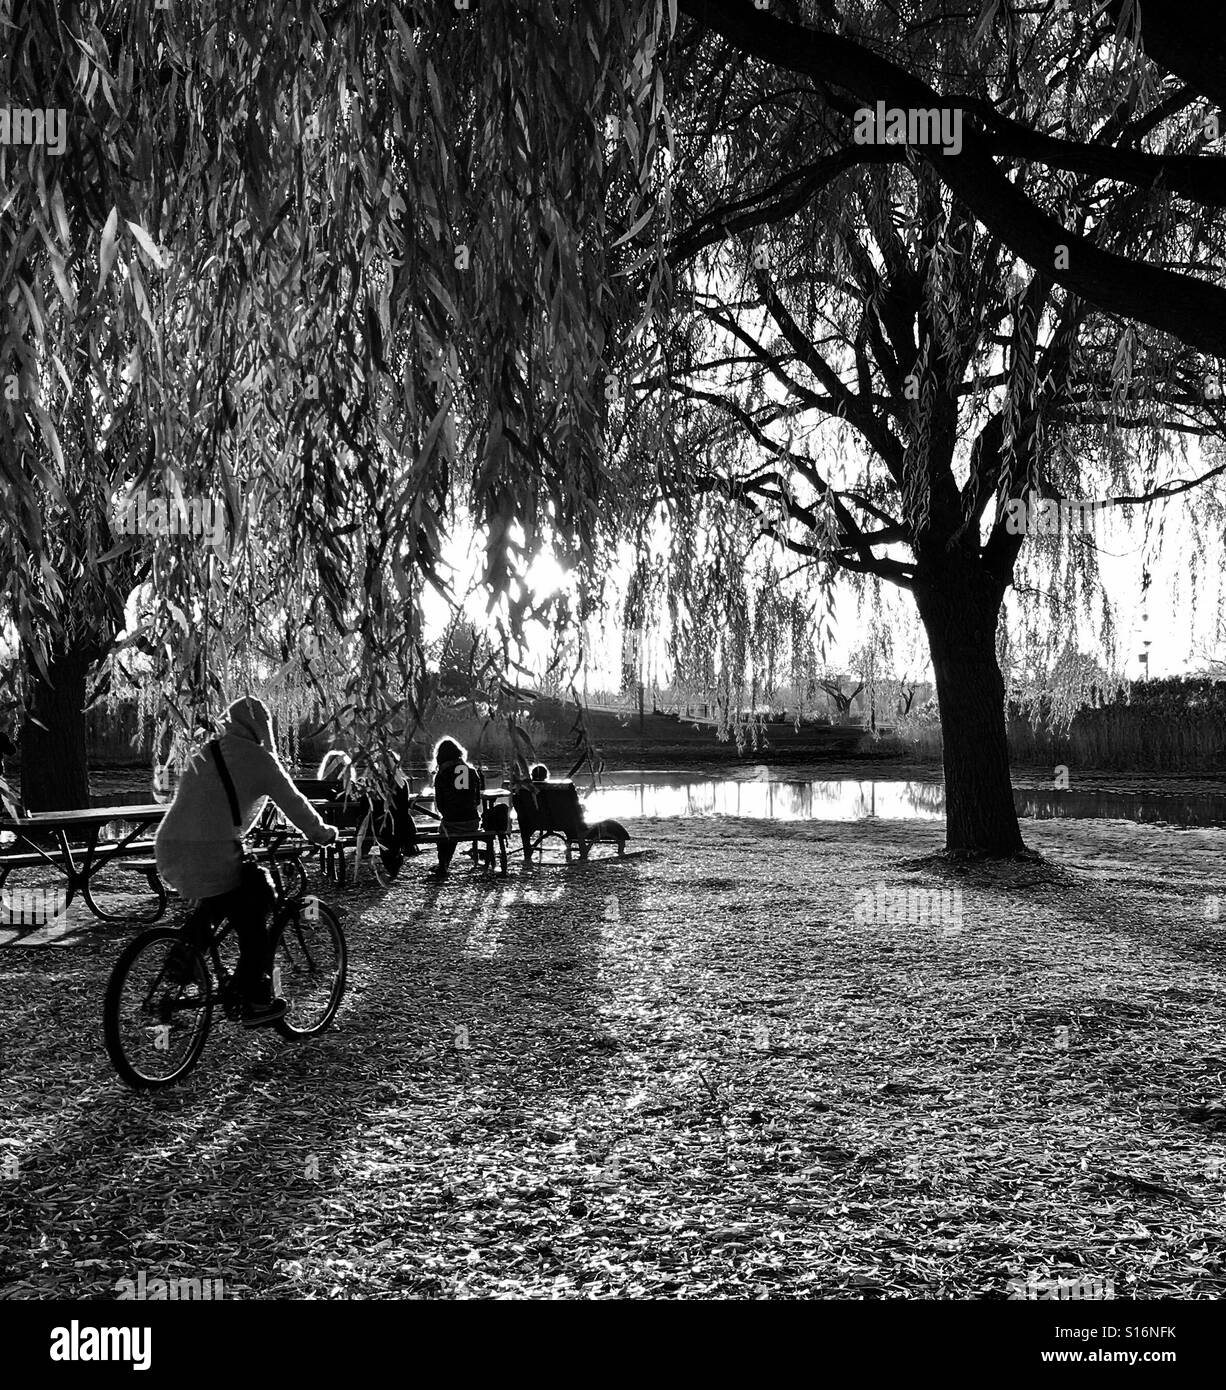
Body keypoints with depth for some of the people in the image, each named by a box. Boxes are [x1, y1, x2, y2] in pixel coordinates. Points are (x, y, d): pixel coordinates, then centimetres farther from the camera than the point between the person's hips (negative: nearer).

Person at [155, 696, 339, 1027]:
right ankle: (255, 1004, 12)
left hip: (168, 852, 8)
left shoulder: (205, 754, 18)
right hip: (210, 858, -8)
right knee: (253, 927, 6)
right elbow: (293, 803, 3)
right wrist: (322, 833, 19)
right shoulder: (258, 759, -4)